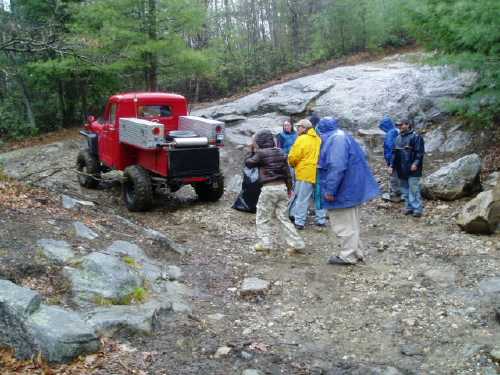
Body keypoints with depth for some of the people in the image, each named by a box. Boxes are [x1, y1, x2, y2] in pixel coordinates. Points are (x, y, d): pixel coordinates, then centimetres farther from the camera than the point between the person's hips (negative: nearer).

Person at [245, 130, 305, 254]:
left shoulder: (261, 153, -9)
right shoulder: (280, 152, 10)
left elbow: (248, 163, 1)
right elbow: (287, 171, 13)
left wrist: (253, 151, 11)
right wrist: (288, 188, 20)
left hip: (269, 188, -6)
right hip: (282, 187, 6)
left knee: (263, 218, 8)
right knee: (283, 217, 11)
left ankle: (265, 243, 5)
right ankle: (297, 244, 7)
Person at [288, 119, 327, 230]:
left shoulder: (302, 139, -10)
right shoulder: (318, 139, 13)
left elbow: (293, 157, -11)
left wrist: (293, 164, 9)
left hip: (305, 173, -7)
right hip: (318, 173, 7)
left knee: (302, 199, -2)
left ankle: (299, 222, 0)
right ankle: (321, 220, 20)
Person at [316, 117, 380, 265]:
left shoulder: (335, 139, -19)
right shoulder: (341, 137, 13)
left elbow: (337, 167, -28)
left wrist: (330, 190, -23)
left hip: (344, 190, -10)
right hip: (351, 189, 10)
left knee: (344, 224, 1)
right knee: (350, 223, 18)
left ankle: (349, 256, 11)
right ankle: (356, 253, 27)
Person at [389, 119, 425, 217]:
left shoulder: (415, 136, -6)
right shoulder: (398, 138, 15)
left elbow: (420, 152, -11)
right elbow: (394, 153, 18)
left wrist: (416, 163, -22)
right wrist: (392, 165, 12)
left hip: (412, 169, -7)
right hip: (401, 169, 7)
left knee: (413, 189, -8)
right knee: (405, 189, 11)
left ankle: (418, 208, -2)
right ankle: (409, 207, 19)